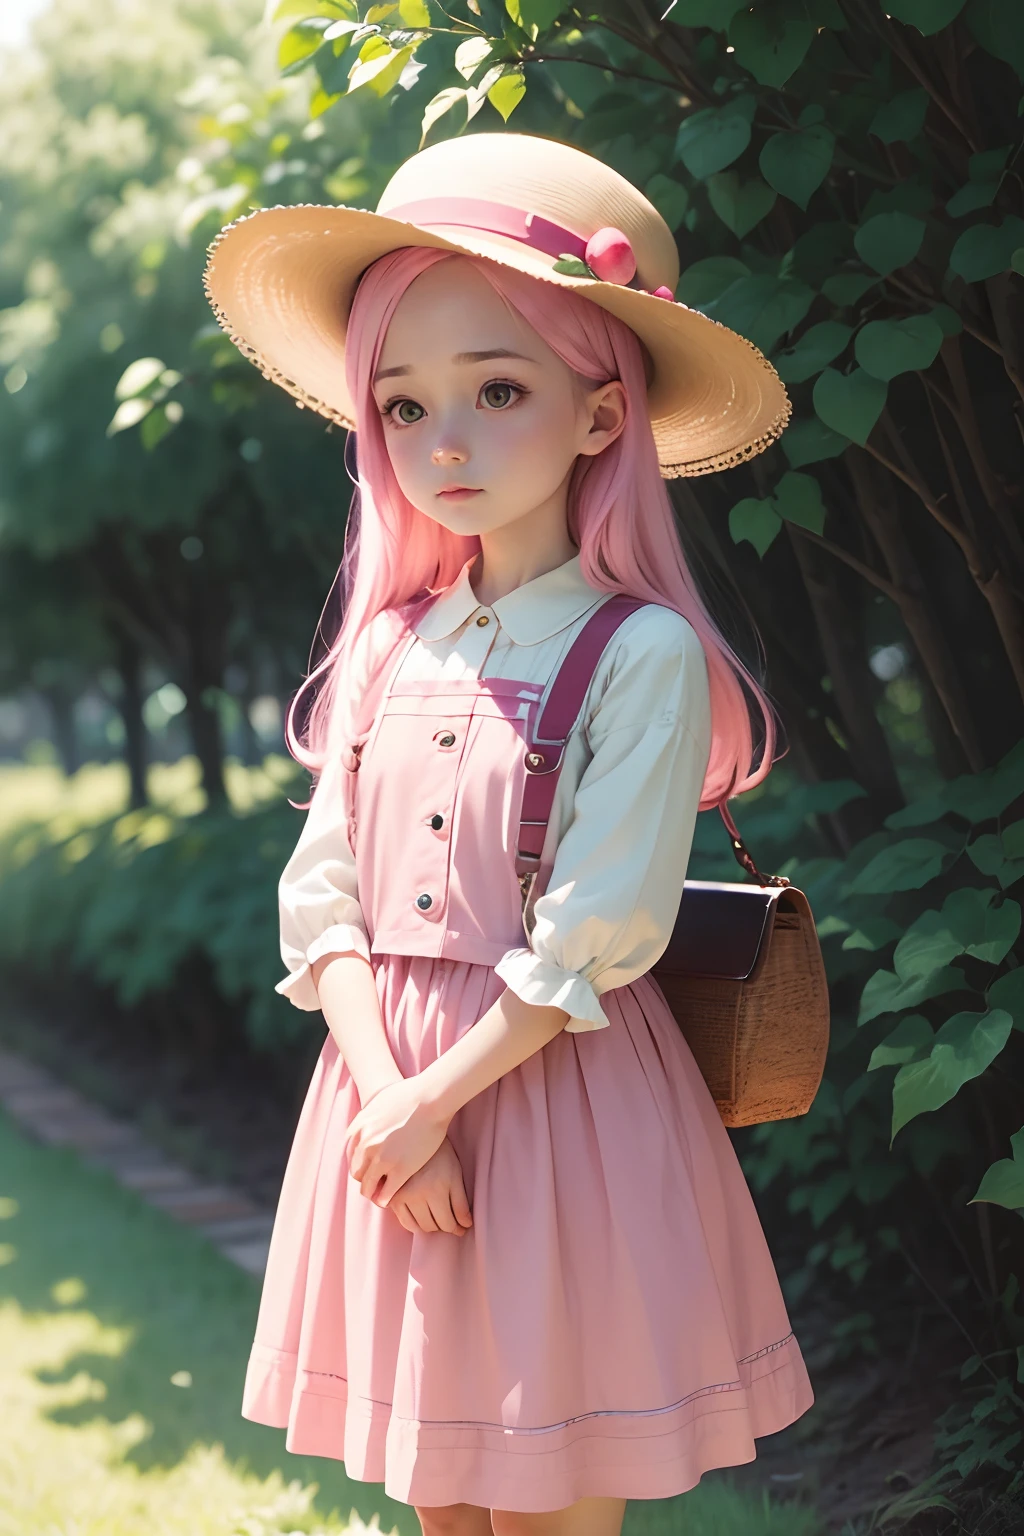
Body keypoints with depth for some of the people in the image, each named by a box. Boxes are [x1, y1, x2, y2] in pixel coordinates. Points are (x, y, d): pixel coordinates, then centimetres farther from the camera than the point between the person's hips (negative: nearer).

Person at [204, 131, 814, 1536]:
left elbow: (596, 942, -15)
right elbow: (324, 894, 3)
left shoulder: (639, 656, -11)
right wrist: (386, 1096, -11)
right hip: (393, 1099, 5)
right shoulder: (388, 649, 6)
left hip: (557, 1097, -5)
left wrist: (439, 1101, -13)